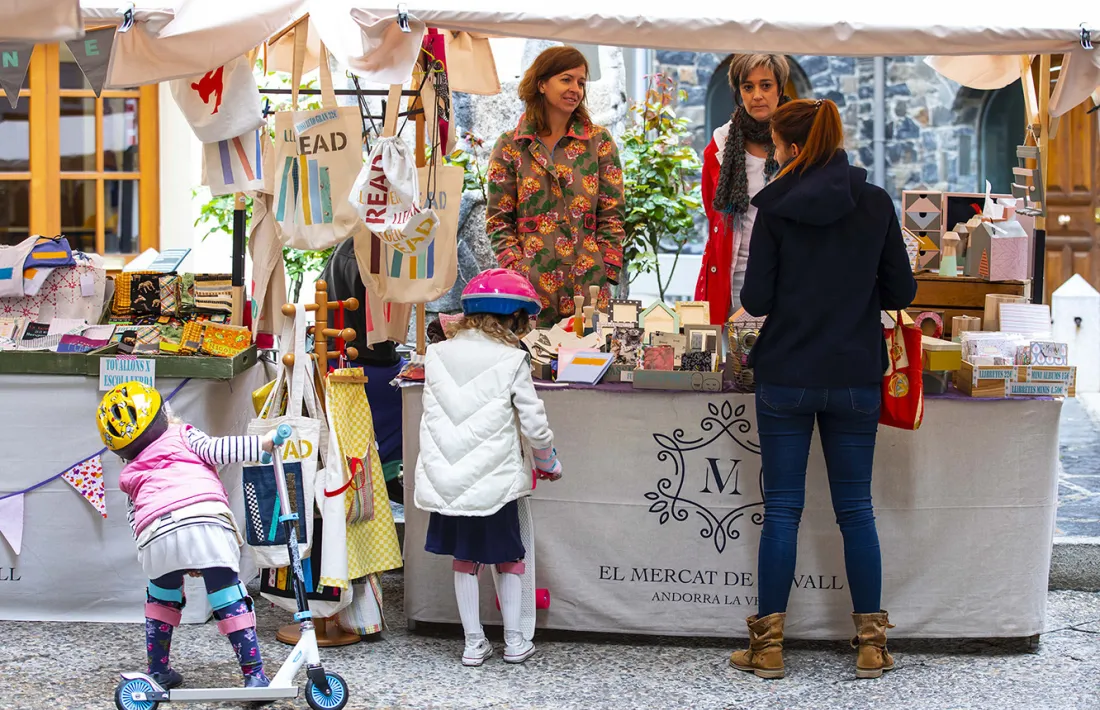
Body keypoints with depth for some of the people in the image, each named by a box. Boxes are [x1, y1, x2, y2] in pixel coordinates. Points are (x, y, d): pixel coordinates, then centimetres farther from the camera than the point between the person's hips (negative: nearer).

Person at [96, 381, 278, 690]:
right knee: (229, 600, 4)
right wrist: (263, 443, 5)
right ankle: (253, 673, -1)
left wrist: (181, 561, 34)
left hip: (155, 534, 3)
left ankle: (158, 670, 32)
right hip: (205, 519, -3)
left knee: (162, 596, 29)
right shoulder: (181, 435, 24)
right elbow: (214, 450, 6)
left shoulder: (129, 477, 33)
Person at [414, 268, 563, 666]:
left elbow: (433, 418, 9)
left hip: (446, 480, 3)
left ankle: (474, 643, 17)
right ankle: (514, 641, 19)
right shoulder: (512, 361, -9)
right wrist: (548, 465, 12)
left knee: (464, 560, 14)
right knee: (508, 558, 14)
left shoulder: (437, 356, 2)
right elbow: (534, 426, -6)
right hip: (494, 481, -3)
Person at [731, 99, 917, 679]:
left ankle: (769, 644, 9)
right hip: (856, 377, 2)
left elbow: (755, 299, -7)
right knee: (856, 508, 11)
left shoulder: (777, 207, -8)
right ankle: (871, 642, 14)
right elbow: (902, 291, 2)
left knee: (781, 510, 5)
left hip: (786, 377, -2)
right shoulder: (876, 204, -2)